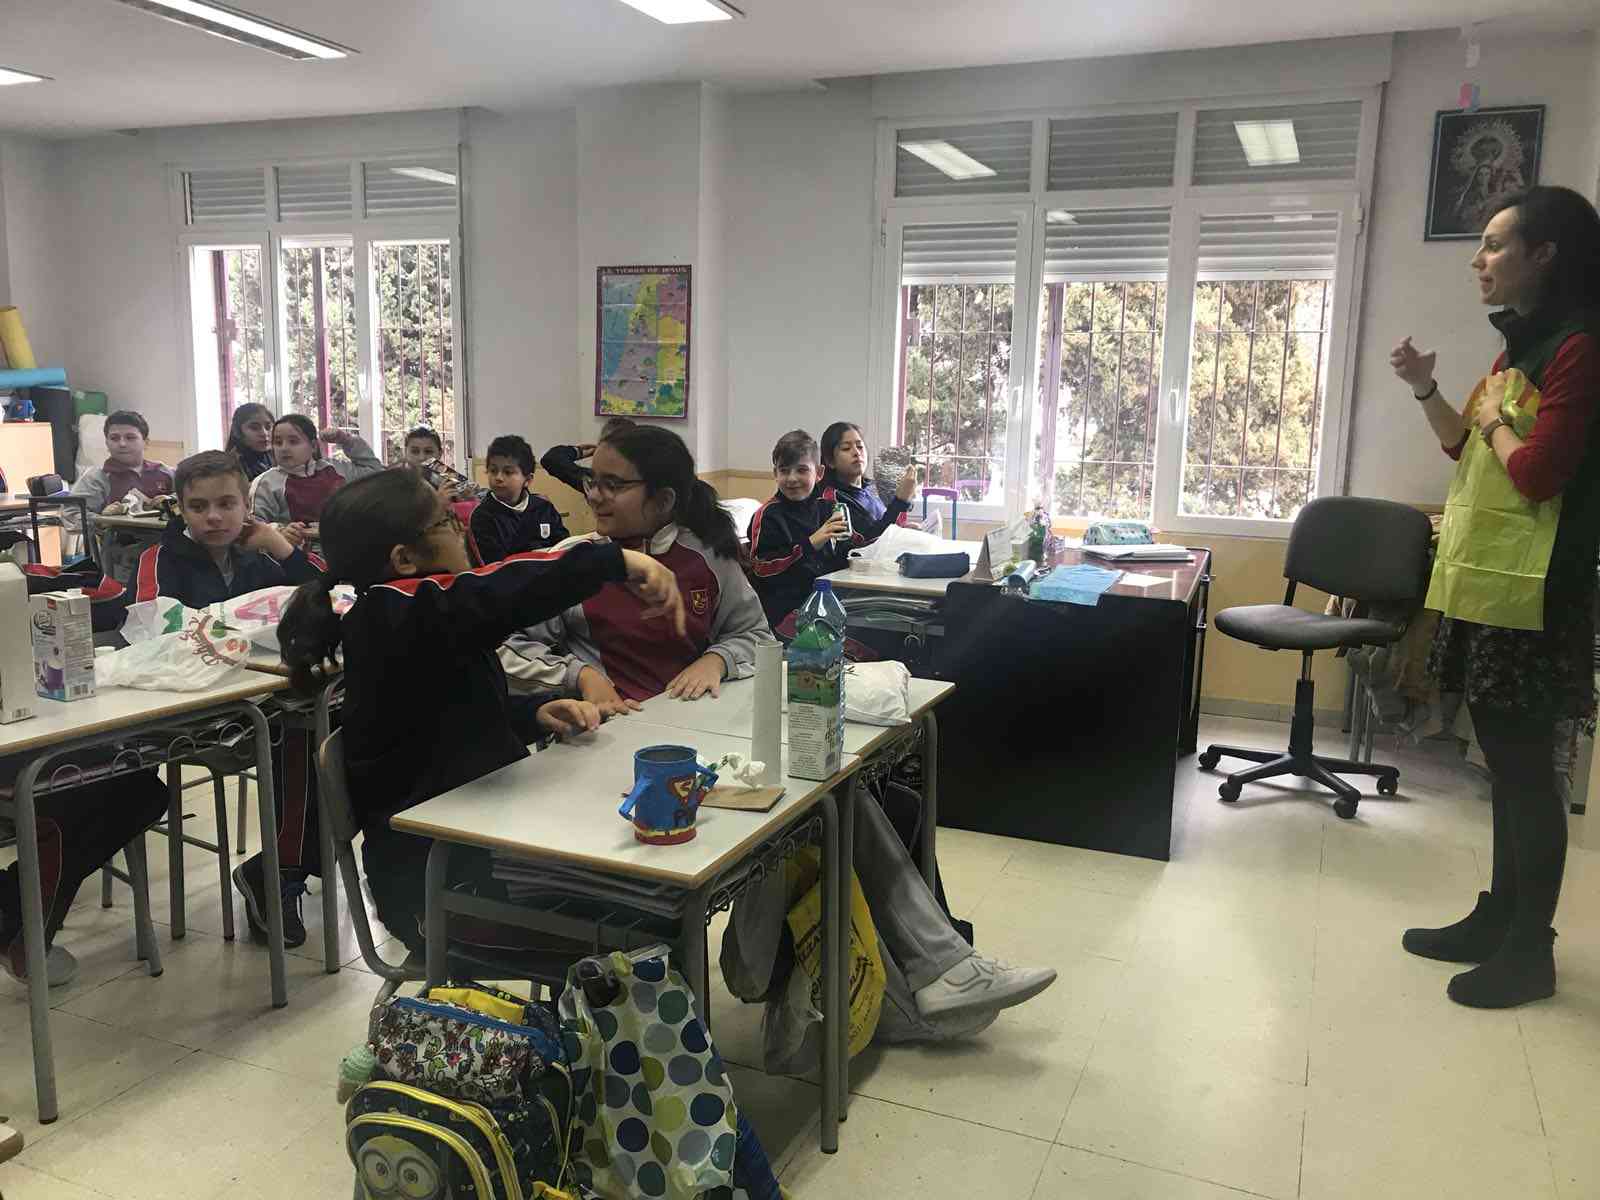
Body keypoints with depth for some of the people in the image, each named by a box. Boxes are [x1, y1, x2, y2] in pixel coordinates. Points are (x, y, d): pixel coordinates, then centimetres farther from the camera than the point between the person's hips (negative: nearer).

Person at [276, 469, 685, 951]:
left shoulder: (404, 619, 10)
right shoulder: (395, 616, -21)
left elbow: (468, 715, 19)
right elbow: (497, 593, -41)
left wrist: (537, 712, 0)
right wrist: (614, 561, -43)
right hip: (436, 888, -10)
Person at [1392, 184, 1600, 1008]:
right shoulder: (1520, 346, 14)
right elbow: (1468, 450, 22)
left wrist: (1495, 419, -5)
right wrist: (1427, 390, 8)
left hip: (1528, 593, -9)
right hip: (1483, 584, 10)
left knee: (1527, 771, 0)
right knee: (1505, 766, 16)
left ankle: (1530, 951, 13)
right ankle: (1500, 918, 28)